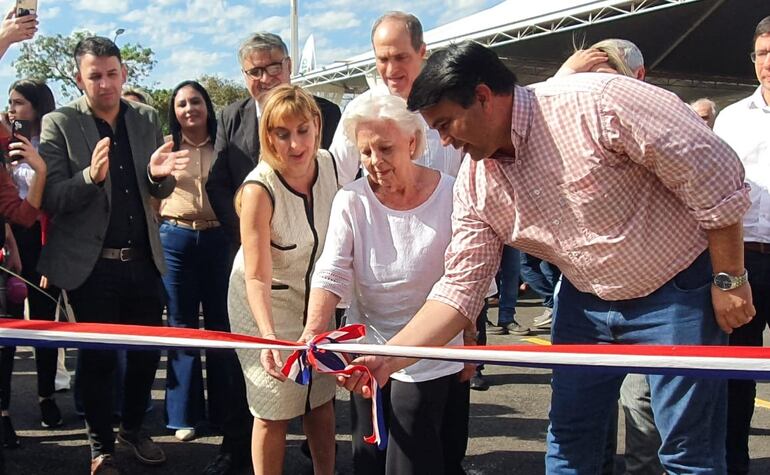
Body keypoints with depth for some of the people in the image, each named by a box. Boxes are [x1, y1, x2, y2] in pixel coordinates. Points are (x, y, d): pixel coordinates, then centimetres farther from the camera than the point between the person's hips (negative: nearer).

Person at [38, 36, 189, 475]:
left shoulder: (147, 119, 6)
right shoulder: (59, 124, -6)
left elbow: (161, 192, 9)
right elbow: (51, 200, -11)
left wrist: (159, 175, -14)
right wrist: (90, 176, -30)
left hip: (143, 260, 4)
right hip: (91, 264, -3)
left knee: (148, 350, 11)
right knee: (98, 357, 7)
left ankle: (134, 428, 34)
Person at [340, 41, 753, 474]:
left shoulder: (597, 103, -27)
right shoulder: (475, 185, -6)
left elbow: (715, 173, -22)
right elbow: (460, 287, -4)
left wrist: (729, 279, -16)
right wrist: (389, 358, -13)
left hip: (677, 290, -6)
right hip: (586, 300, 6)